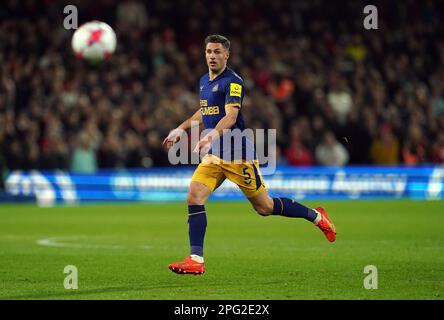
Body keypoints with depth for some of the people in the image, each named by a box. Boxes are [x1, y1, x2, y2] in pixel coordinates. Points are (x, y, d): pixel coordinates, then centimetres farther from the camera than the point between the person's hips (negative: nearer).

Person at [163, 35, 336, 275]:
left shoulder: (232, 82, -14)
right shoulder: (204, 81, 12)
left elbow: (231, 116, -28)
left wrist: (212, 135, -45)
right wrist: (181, 129, 28)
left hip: (239, 155, -7)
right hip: (214, 155, 7)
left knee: (264, 207, 1)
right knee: (194, 197, -13)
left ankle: (316, 217, 24)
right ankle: (195, 260, -12)